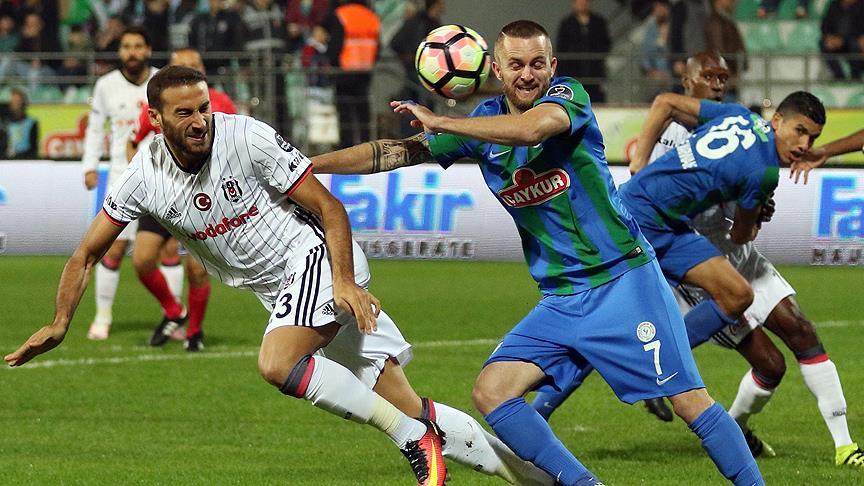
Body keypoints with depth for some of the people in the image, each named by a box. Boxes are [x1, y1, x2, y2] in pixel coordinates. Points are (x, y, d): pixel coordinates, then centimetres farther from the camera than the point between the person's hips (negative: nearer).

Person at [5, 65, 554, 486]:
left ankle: (417, 441, -22)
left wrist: (343, 281, -23)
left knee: (278, 363, -32)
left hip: (316, 258, -5)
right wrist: (60, 324, 3)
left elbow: (328, 208, -13)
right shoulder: (145, 178, -3)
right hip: (278, 290, 5)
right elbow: (87, 255, 9)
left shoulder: (247, 138, -17)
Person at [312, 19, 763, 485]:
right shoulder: (484, 123, 7)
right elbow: (394, 152, 10)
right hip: (560, 301, 6)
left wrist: (439, 122, -22)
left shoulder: (568, 96, -9)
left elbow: (532, 128, -31)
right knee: (491, 392, -9)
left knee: (687, 398, -11)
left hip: (624, 280, -6)